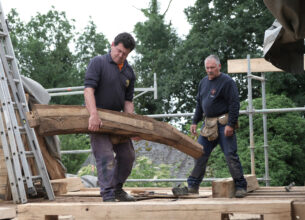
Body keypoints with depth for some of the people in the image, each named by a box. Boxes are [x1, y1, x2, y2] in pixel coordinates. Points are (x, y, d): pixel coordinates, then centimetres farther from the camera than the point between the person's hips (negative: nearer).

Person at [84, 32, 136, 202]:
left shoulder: (129, 72, 10)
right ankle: (108, 195, -12)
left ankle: (117, 188, 28)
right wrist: (94, 115, -33)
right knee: (105, 156, -14)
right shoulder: (98, 62, -8)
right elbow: (88, 89, -20)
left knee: (128, 155, 11)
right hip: (97, 119, -7)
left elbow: (128, 100, 12)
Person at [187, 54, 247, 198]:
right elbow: (199, 104, 22)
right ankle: (192, 186, 13)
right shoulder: (203, 82, 14)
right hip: (208, 124, 7)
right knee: (200, 154, 5)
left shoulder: (227, 81, -8)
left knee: (230, 155, -7)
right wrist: (195, 122, 15)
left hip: (223, 124, -7)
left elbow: (234, 104, -12)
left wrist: (230, 125, -18)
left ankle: (240, 186, 3)